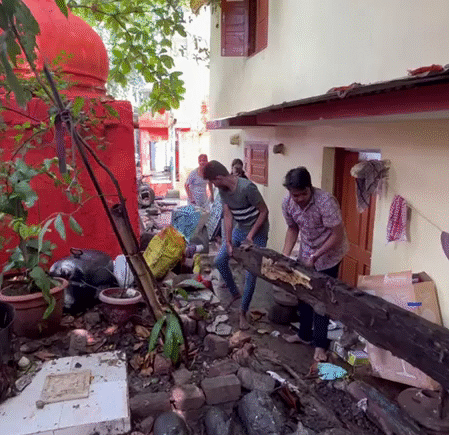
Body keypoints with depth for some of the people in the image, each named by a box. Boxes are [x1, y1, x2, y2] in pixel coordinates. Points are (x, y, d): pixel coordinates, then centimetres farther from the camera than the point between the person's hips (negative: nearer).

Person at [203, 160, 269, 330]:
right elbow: (228, 215, -5)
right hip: (239, 230, 7)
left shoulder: (247, 187, -30)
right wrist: (228, 242, -11)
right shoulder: (222, 189, -7)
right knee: (220, 261, 10)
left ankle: (243, 313, 15)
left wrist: (251, 235, -21)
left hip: (257, 233, -7)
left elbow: (264, 211, -22)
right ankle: (235, 293, 31)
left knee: (251, 275, -3)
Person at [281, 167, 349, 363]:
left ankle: (321, 343, 18)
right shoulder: (287, 203, -15)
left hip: (329, 254, -6)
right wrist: (285, 255, -8)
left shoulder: (325, 202, -33)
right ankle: (304, 334, 34)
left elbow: (338, 235, -26)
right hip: (306, 253, 6)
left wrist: (315, 256, -26)